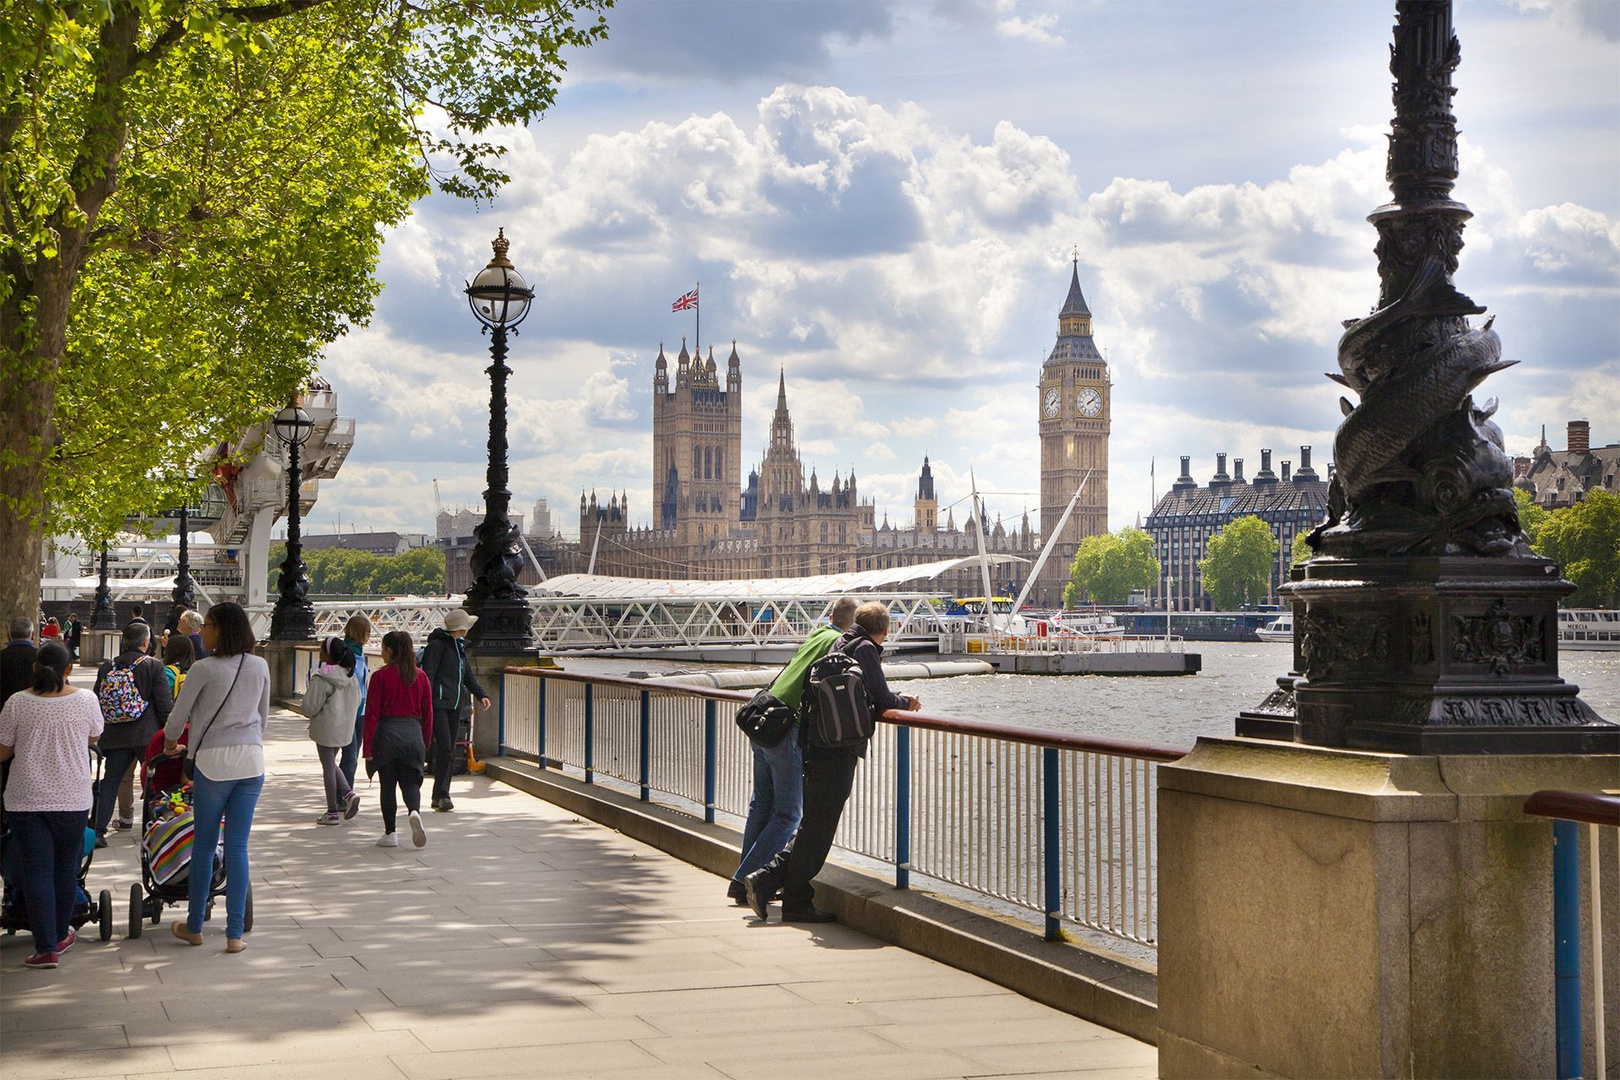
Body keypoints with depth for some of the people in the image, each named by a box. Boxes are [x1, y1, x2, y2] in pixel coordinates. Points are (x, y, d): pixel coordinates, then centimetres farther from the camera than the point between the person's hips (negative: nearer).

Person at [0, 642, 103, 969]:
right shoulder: (85, 700, -6)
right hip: (71, 799, 1)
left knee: (37, 872, 2)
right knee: (66, 869, 16)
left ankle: (46, 948, -2)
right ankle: (60, 936, 28)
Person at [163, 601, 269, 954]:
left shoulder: (204, 668, -8)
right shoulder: (260, 667, 6)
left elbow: (178, 716, 1)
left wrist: (170, 743, 21)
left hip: (214, 760, -4)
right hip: (252, 759, 4)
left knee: (204, 845, 9)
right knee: (238, 847, 5)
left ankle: (194, 927, 20)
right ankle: (235, 934, 3)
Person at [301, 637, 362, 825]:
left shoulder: (322, 679, -20)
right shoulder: (350, 676, 2)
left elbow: (310, 707, -18)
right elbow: (357, 700, 11)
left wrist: (301, 707, 4)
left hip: (326, 727, -7)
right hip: (345, 727, 7)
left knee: (328, 766, 3)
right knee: (331, 763, 23)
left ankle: (333, 811, 7)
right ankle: (348, 793, 3)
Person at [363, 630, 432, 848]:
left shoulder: (381, 676, -7)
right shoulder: (420, 677, 5)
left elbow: (372, 713, -7)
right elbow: (428, 713, 8)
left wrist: (367, 747, -4)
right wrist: (426, 742, 18)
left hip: (387, 734, -3)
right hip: (413, 735, 3)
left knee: (388, 785, 7)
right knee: (411, 782, 8)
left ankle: (390, 833, 10)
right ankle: (414, 812, -22)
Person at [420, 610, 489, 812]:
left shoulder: (460, 646, 18)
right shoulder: (438, 645, -8)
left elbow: (467, 674, 26)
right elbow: (427, 675, -13)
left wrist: (480, 694, 13)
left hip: (455, 705, 9)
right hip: (438, 704, -9)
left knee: (449, 750, 9)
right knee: (444, 747, -16)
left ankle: (440, 796, 14)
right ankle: (441, 795, -12)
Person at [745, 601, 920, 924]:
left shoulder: (842, 644, 19)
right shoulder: (865, 648, -8)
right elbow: (881, 700, -9)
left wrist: (900, 700, 21)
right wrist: (905, 702, 11)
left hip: (819, 748, 9)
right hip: (839, 751, -9)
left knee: (813, 827, 16)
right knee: (817, 828, -3)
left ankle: (764, 880, 10)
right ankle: (797, 903, 2)